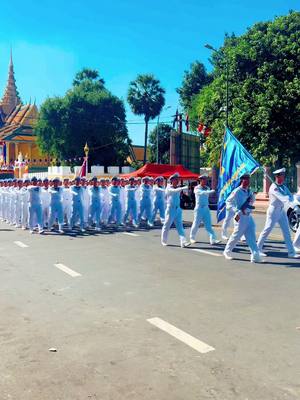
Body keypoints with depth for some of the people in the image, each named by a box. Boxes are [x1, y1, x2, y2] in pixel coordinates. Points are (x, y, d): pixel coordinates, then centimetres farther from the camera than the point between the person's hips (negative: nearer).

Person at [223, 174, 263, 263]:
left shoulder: (249, 191, 12)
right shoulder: (237, 191, -11)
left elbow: (252, 202, 23)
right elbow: (229, 201, -15)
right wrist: (237, 211, -22)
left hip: (249, 216, 7)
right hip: (241, 217, -7)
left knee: (251, 237, 1)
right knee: (236, 235, 3)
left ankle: (255, 256, 1)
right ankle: (227, 252, 23)